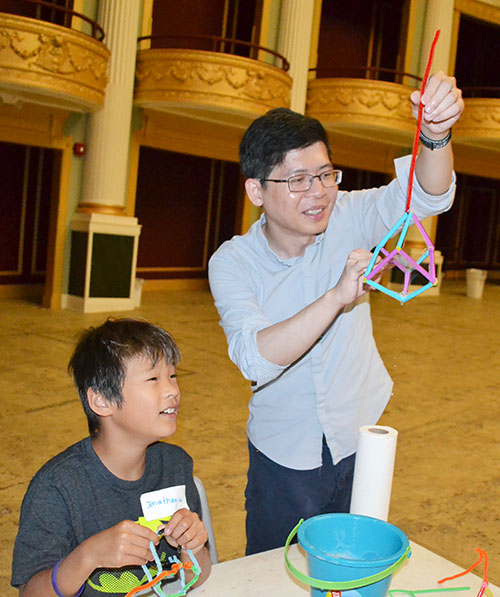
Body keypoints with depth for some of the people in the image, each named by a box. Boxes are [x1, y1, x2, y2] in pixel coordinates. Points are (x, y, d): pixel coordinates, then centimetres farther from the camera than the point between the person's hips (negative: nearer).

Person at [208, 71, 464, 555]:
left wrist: (435, 134, -46)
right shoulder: (232, 262, -17)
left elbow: (425, 196, -25)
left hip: (358, 442, 2)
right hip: (284, 459, -1)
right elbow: (255, 358, -31)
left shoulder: (346, 220, -12)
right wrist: (337, 297, -42)